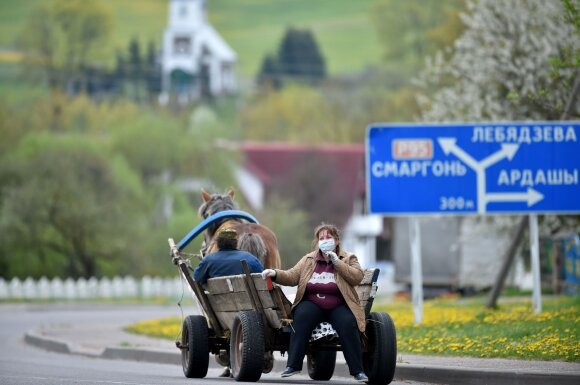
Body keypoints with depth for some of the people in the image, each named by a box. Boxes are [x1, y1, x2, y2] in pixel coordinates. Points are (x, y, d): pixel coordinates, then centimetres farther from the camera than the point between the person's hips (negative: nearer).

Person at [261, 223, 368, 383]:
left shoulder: (348, 258, 9)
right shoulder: (308, 260, 15)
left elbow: (357, 277, -7)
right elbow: (292, 277, 7)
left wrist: (337, 262, -11)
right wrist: (275, 274, -11)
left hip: (338, 306, -1)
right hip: (312, 304, 1)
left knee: (347, 323, -32)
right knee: (302, 316, -31)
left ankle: (358, 371, -24)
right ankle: (293, 365, -30)